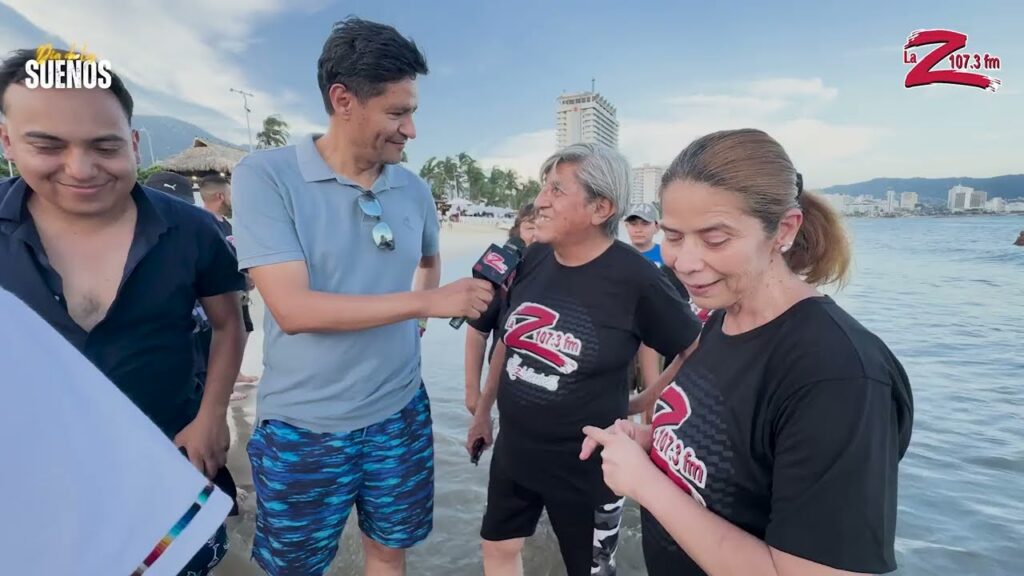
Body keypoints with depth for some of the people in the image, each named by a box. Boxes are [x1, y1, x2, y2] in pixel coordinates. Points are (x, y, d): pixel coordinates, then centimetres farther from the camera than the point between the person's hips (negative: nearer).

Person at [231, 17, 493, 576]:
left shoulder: (415, 189, 0)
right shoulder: (265, 175, -14)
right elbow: (293, 309, -23)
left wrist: (418, 319, 6)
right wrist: (427, 302, -22)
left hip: (400, 413, 4)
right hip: (303, 426, -3)